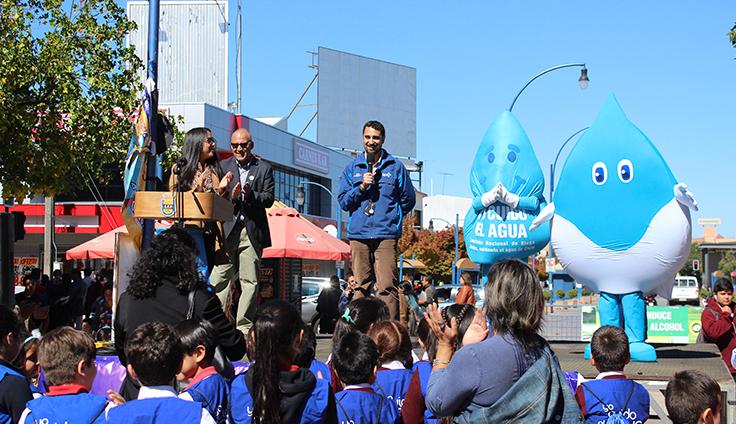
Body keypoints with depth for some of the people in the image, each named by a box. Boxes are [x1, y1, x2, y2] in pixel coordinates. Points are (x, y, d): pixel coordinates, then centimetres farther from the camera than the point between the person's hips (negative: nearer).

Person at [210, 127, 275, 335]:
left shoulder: (264, 168, 9)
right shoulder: (223, 167, 11)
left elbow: (269, 199, 1)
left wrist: (251, 195, -17)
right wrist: (231, 196, -15)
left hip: (252, 232, 0)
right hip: (227, 229, 0)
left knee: (249, 282, 1)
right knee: (219, 279, -3)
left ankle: (243, 326, 6)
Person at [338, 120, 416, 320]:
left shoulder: (396, 167, 9)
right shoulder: (352, 168, 14)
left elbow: (408, 200, 14)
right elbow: (343, 201, 9)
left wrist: (391, 216, 11)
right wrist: (361, 187, -5)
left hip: (386, 235, -2)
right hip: (358, 235, 2)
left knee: (386, 286, -11)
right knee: (361, 286, 3)